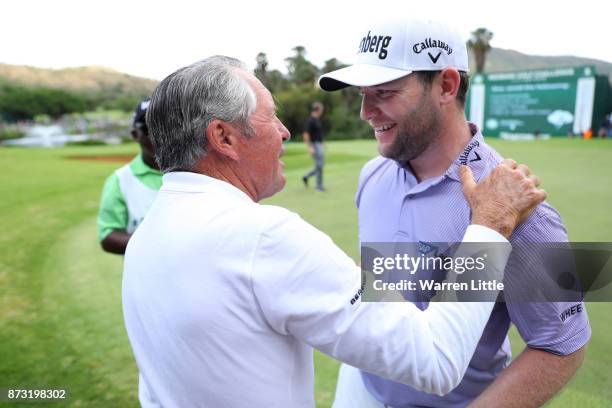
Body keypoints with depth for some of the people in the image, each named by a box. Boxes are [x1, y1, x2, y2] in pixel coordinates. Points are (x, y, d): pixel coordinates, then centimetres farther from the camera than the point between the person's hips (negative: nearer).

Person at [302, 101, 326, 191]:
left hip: (319, 144, 10)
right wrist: (310, 147, -24)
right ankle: (319, 186, 2)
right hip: (314, 144, -10)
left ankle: (306, 177, 20)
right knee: (319, 165, -7)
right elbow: (305, 134, -20)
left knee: (321, 164, 11)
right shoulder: (309, 120, -15)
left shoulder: (317, 120, 14)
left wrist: (322, 143, 23)